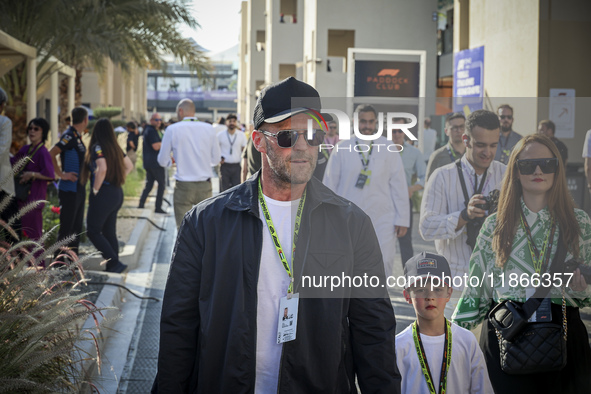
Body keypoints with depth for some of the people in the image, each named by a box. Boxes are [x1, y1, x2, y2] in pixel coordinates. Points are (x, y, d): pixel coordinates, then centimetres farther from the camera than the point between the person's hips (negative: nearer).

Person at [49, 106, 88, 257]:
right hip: (69, 189, -9)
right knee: (66, 228, -5)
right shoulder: (69, 136, -15)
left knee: (76, 227, 13)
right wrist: (61, 174, -21)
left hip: (79, 189, 9)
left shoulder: (77, 137, 13)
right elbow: (51, 154, -24)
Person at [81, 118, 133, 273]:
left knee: (93, 231, -1)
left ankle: (115, 263, -9)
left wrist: (95, 189, -16)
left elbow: (102, 169, -28)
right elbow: (129, 166, 20)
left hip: (103, 195, -8)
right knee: (109, 232, 14)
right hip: (117, 193, 8)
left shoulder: (97, 147, -13)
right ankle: (113, 266, 14)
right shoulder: (115, 147, 9)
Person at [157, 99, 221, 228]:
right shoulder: (209, 129, 3)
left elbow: (163, 161, 1)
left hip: (183, 186, -2)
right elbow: (216, 160, 10)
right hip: (205, 186, 2)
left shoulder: (172, 129, -4)